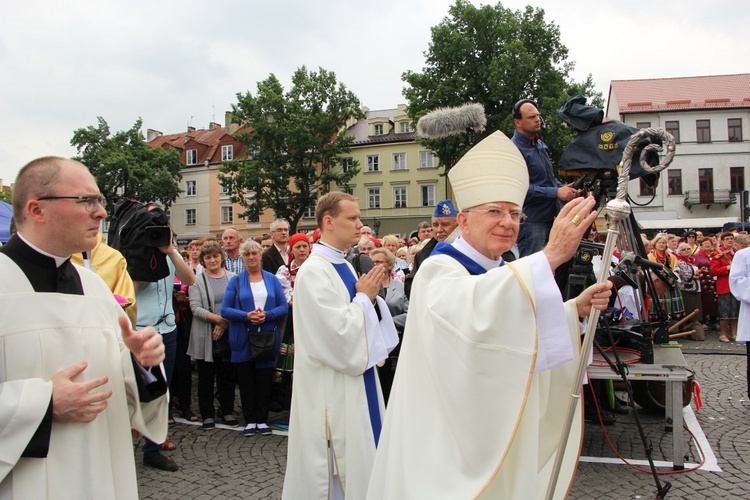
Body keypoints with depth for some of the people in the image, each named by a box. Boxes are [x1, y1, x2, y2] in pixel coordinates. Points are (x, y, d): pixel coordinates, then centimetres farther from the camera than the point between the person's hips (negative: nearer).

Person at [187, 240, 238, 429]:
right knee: (206, 376, 5)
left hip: (228, 333, 2)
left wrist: (225, 323, -11)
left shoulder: (232, 278, 7)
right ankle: (208, 415, 16)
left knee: (227, 374, 7)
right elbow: (195, 307, -8)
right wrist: (218, 319, -17)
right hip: (205, 335, -1)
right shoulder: (197, 280, 1)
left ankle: (227, 412, 19)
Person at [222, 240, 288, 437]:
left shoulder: (272, 279, 7)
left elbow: (284, 307, 2)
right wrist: (246, 316, -18)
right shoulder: (236, 281, 4)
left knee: (265, 379, 4)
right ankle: (250, 420, 17)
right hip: (243, 340, 0)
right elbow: (225, 310, -3)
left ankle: (262, 420, 16)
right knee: (246, 380, 5)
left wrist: (267, 315, -16)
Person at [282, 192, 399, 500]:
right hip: (332, 389, -9)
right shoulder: (313, 271, -18)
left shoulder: (345, 266, 8)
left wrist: (370, 295, -2)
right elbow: (336, 333, -24)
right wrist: (365, 297, -12)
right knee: (339, 466, 3)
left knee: (360, 450, 17)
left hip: (357, 376, 9)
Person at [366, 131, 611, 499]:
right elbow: (474, 310, -39)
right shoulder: (439, 271, -17)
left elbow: (530, 335, 7)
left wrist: (575, 309, -9)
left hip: (498, 429, 8)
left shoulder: (504, 274, 10)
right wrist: (550, 255, -44)